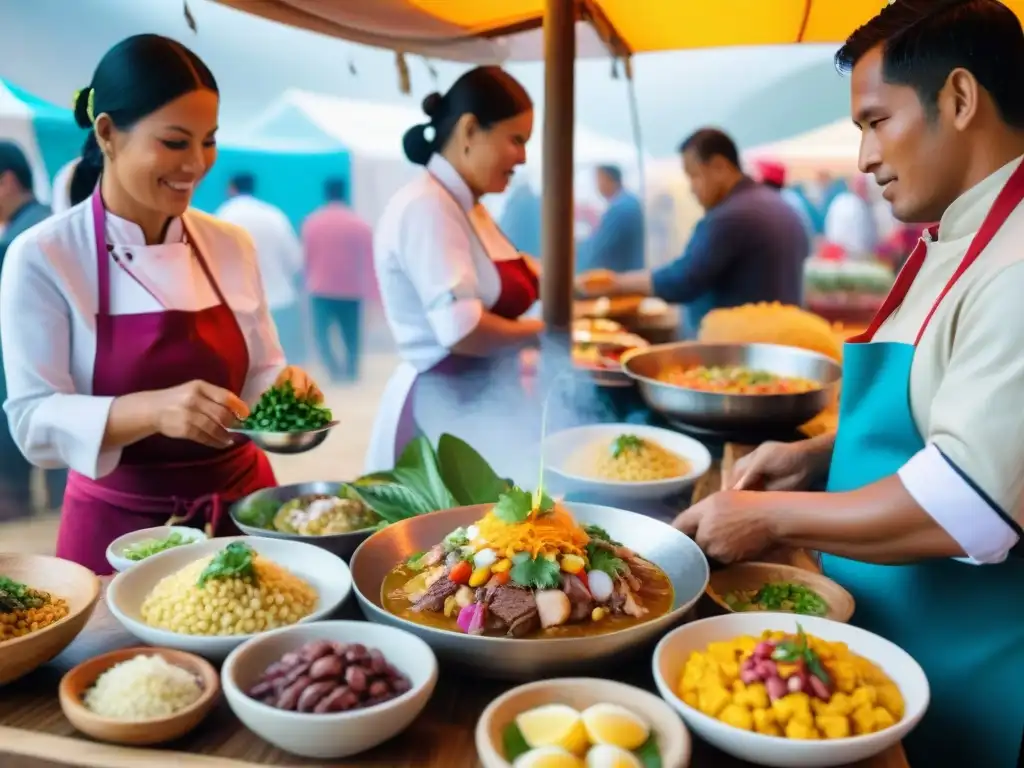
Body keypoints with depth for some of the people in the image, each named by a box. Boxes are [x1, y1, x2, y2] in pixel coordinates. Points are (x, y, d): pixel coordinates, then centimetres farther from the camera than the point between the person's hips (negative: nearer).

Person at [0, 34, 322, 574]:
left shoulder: (231, 246, -1)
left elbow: (258, 375, 6)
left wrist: (285, 390, -16)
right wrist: (153, 409, -31)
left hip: (241, 506, 4)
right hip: (119, 527, -3)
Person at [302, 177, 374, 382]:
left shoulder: (311, 222, -1)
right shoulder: (360, 224, -2)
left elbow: (307, 257, 5)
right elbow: (368, 260, 0)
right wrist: (370, 290, 6)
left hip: (321, 289, 0)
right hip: (351, 291, 0)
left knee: (321, 333, 7)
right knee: (351, 337, 9)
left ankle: (336, 372, -11)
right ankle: (351, 373, 8)